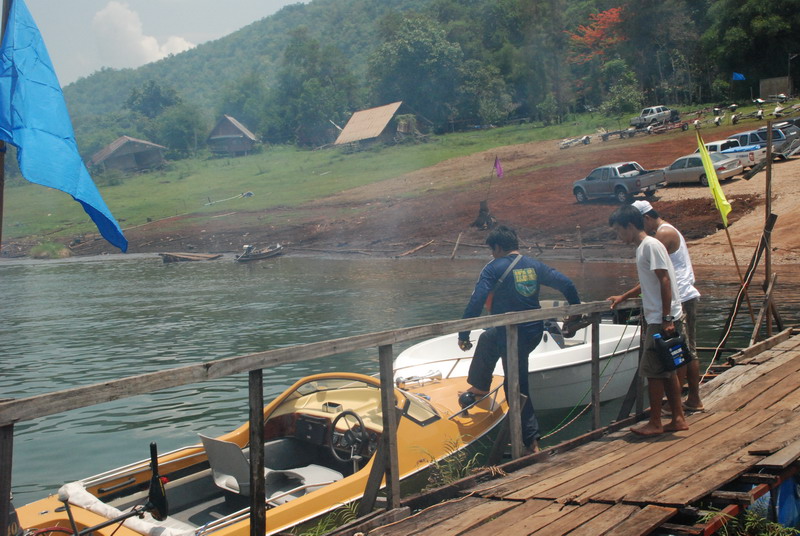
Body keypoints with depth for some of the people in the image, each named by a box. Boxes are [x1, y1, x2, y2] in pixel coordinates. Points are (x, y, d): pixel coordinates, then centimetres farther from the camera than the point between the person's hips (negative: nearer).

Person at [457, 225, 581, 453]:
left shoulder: (494, 268, -10)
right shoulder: (535, 265, 7)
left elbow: (475, 303, -16)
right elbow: (566, 284, 4)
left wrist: (463, 335, -12)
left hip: (513, 336, -7)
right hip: (535, 331, 7)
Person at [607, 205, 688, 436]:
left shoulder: (651, 246, -13)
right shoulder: (642, 247, 16)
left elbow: (664, 281, -19)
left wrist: (667, 319, -21)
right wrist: (622, 297, 33)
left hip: (663, 320, -10)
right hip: (656, 319, 10)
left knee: (653, 370, -3)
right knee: (667, 371, 13)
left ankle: (655, 423, 6)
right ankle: (678, 418, 20)